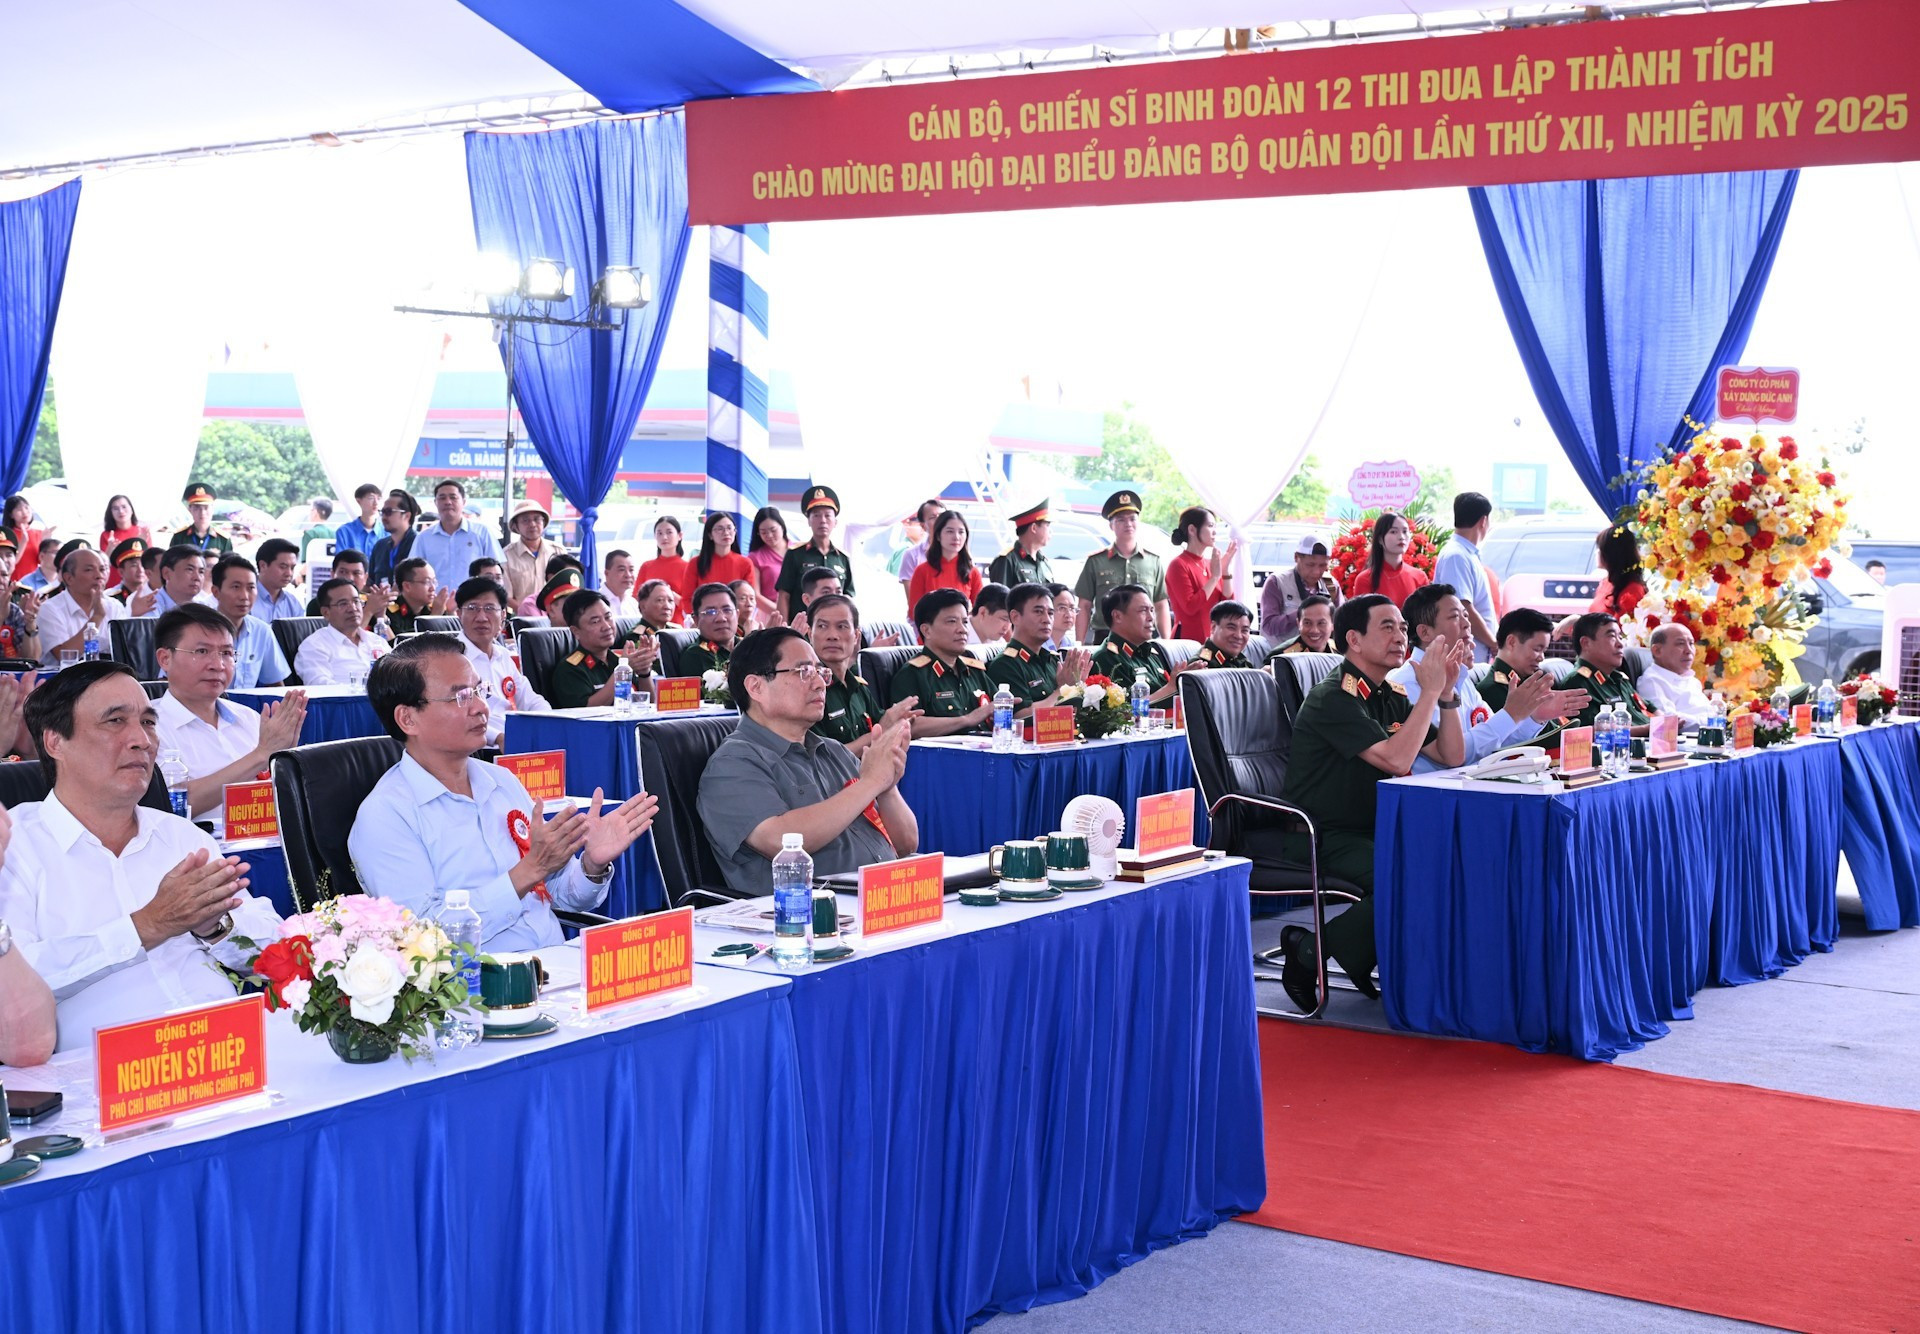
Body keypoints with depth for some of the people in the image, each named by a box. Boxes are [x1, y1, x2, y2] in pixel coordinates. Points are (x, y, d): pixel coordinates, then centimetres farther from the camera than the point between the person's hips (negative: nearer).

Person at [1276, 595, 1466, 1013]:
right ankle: (1309, 952, -12)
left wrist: (1447, 693, 1)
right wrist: (1430, 691, -17)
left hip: (1374, 831, 8)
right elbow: (1396, 759, -25)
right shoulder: (1333, 698, -14)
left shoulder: (1392, 698, 13)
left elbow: (1451, 757, 13)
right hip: (1322, 840, -8)